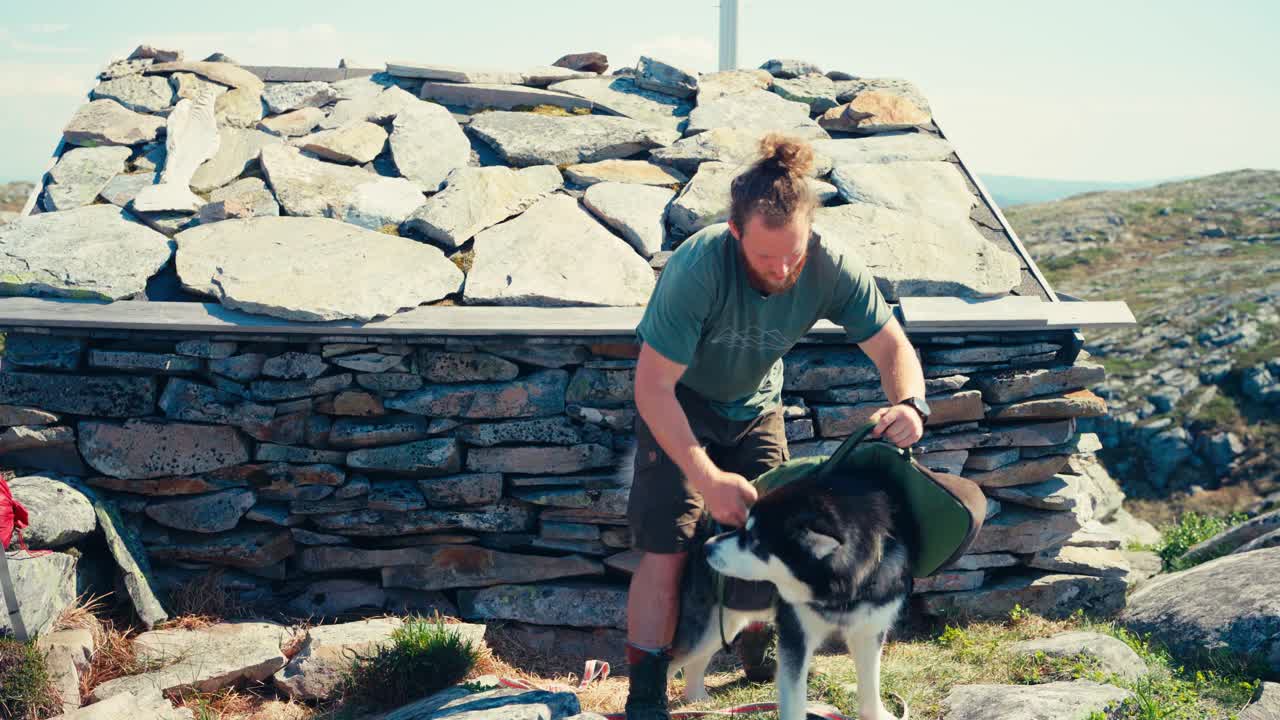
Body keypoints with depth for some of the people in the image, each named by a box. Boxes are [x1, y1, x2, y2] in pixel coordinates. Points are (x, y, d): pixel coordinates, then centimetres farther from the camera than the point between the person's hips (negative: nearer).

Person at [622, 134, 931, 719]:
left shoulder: (832, 268, -27)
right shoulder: (698, 268, -39)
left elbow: (891, 345, -16)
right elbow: (652, 386, -35)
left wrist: (910, 404, -38)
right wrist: (707, 478, -41)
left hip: (757, 407, 4)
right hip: (681, 406, -4)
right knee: (666, 551, -13)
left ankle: (759, 655, 35)